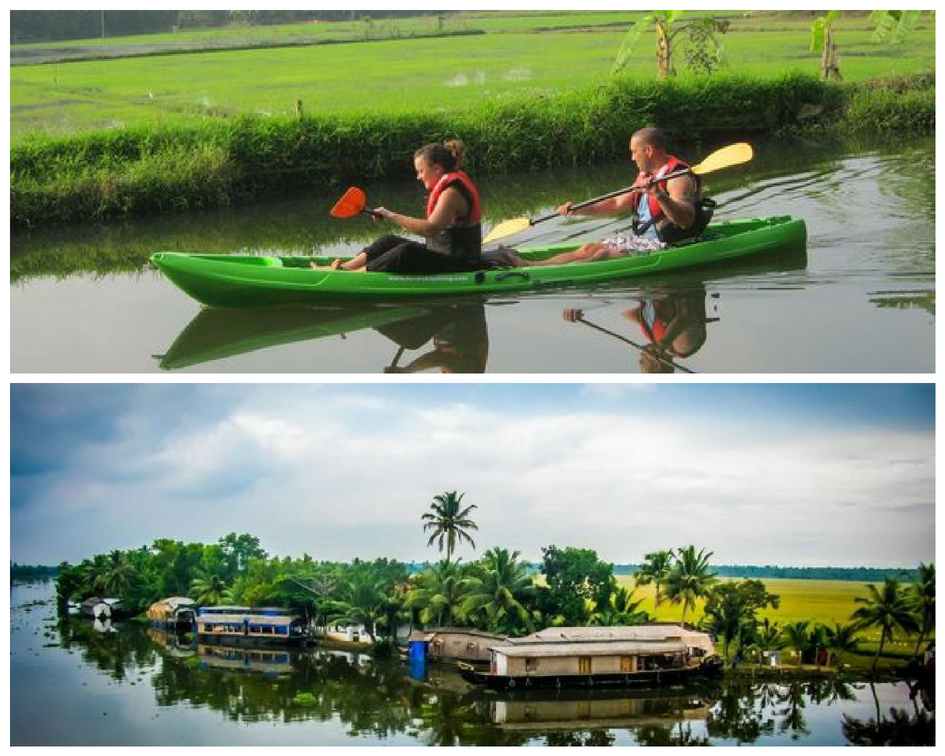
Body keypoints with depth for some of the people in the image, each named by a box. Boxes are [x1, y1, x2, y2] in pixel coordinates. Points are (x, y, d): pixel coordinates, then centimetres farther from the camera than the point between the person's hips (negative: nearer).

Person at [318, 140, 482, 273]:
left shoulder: (452, 193, -19)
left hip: (459, 265, -10)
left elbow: (431, 228, -32)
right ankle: (344, 267, -6)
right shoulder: (447, 187, 14)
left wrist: (392, 216, -29)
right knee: (390, 241, 4)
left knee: (407, 252, -30)